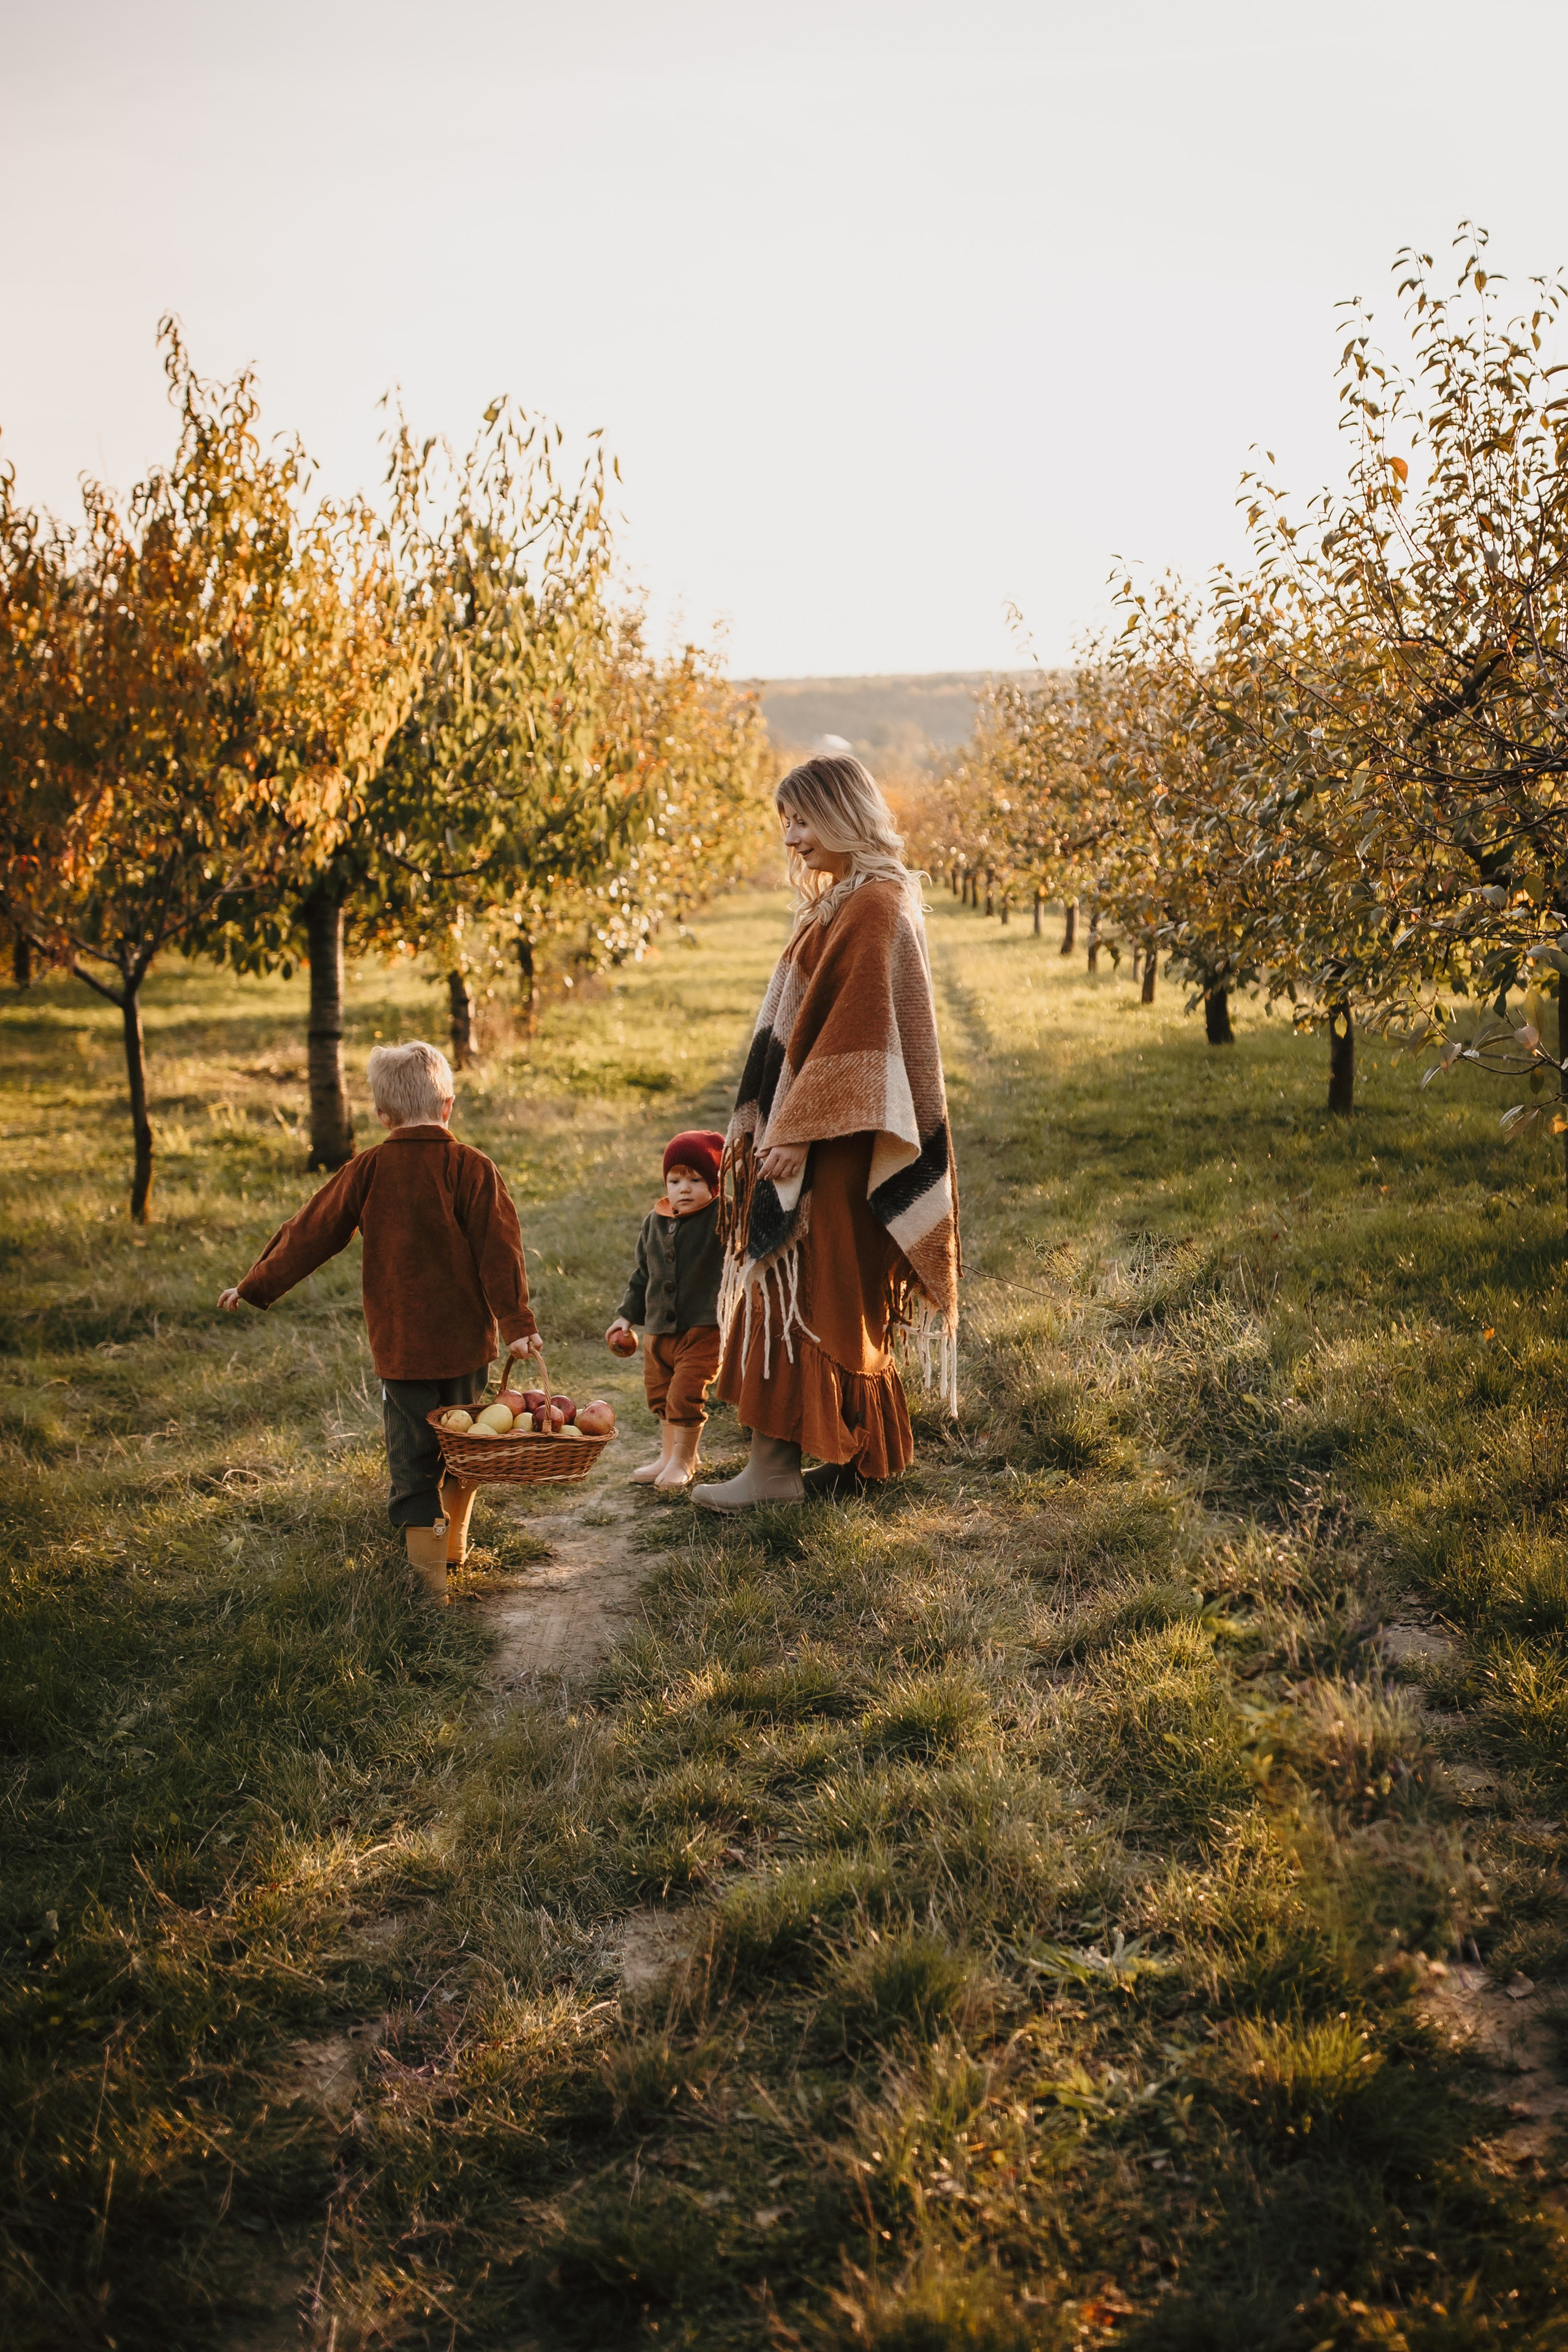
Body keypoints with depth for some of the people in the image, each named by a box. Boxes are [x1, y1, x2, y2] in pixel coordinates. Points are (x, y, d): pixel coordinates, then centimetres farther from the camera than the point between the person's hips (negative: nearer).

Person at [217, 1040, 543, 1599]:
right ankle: (455, 1541, 36)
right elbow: (499, 1250, -12)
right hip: (466, 1340, 1)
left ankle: (430, 1575, 5)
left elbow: (312, 1234, 1)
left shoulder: (368, 1170, -5)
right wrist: (516, 1322, -12)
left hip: (399, 1343, -1)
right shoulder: (473, 1168, -7)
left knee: (412, 1458, 6)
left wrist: (255, 1287, 11)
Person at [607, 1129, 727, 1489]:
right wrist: (627, 1316, 17)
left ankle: (682, 1461, 13)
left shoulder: (722, 1217, -11)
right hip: (659, 1328, 7)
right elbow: (643, 1274, 18)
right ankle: (668, 1455, 37)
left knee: (686, 1395, -8)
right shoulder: (654, 1222, 8)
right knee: (659, 1393, 18)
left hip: (703, 1328, -7)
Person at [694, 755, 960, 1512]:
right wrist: (757, 1113, 16)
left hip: (837, 1137, -10)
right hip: (817, 1126, 10)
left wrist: (797, 1128, -22)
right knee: (841, 1299, 12)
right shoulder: (837, 904, 16)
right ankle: (871, 1451, 20)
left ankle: (775, 1466, -3)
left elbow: (851, 1026, -21)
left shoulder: (873, 909, -15)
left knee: (793, 1287, -7)